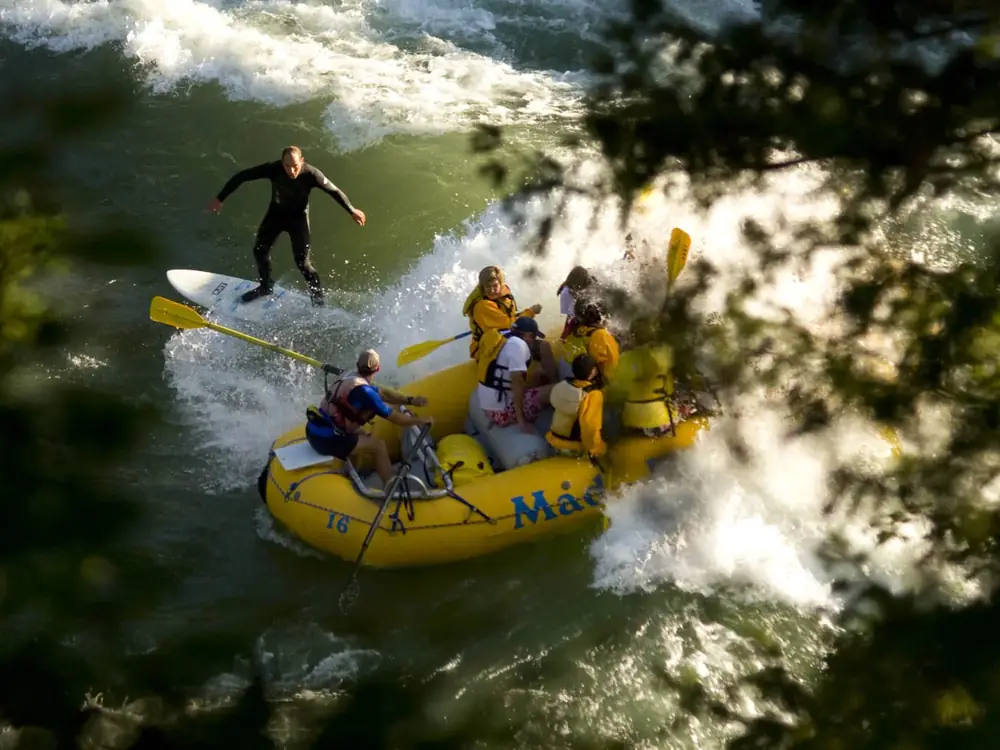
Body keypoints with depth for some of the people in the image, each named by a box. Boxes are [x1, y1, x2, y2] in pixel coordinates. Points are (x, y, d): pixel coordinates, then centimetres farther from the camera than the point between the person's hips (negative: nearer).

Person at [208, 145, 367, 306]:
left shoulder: (311, 174, -31)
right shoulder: (273, 169, -29)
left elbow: (334, 191, -16)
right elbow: (241, 177, -22)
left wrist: (352, 211, -7)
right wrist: (220, 198, -18)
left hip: (298, 216, -3)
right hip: (276, 212, 3)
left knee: (302, 261, -9)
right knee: (260, 250, 7)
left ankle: (317, 297, 11)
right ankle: (266, 286, 33)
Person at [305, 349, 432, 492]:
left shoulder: (349, 377, 8)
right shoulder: (364, 391, -18)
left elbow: (384, 393, 20)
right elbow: (397, 419, -11)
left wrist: (410, 400, 14)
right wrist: (421, 420, 4)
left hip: (313, 430, 9)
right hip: (325, 440, -9)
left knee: (361, 434, 28)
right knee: (379, 445, 2)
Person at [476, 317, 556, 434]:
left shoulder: (503, 339, 10)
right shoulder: (518, 344, -17)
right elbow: (517, 382, -24)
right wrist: (521, 421, -24)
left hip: (490, 408, 10)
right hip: (503, 411, -10)